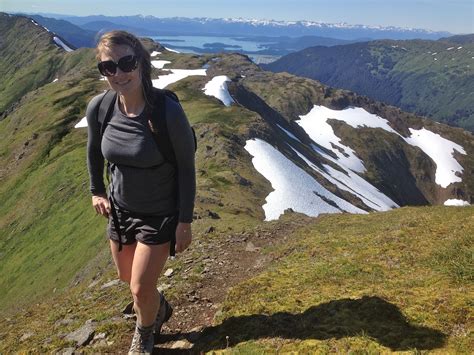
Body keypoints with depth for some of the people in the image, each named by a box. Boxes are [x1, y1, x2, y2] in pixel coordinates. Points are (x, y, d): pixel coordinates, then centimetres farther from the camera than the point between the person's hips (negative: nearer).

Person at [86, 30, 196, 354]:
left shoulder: (168, 112, -28)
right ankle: (159, 308, 58)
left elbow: (186, 167, -18)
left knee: (140, 289, 3)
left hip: (161, 214, -5)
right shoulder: (99, 108, -15)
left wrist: (185, 222, -14)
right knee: (126, 276, 24)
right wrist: (97, 191, 12)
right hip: (120, 207, 5)